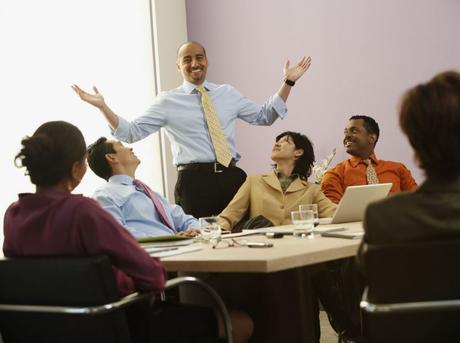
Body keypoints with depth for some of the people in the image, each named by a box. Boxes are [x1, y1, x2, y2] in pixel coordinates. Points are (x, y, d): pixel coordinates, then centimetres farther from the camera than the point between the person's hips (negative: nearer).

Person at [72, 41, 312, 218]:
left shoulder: (227, 93, 14)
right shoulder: (168, 101, 5)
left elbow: (264, 116, 20)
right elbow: (131, 132, 2)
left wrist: (288, 82, 14)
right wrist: (102, 106, -10)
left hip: (232, 176, 3)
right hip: (194, 181, -3)